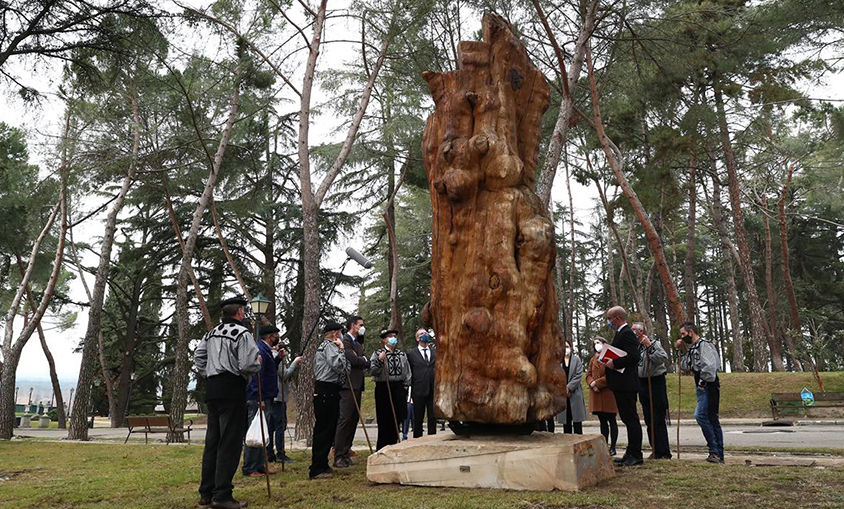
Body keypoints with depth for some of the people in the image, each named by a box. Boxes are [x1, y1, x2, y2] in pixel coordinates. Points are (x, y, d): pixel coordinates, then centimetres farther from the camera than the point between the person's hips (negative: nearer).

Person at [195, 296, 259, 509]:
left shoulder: (211, 334, 15)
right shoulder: (242, 334, -9)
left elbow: (198, 357, 13)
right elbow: (249, 365, -17)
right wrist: (257, 363, 4)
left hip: (212, 388, 8)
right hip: (232, 389, -8)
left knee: (212, 441, 14)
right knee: (230, 443, -4)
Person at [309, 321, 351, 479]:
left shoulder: (322, 346, 22)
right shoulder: (330, 346, -10)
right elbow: (338, 365, -22)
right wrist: (341, 349, -12)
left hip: (322, 391, 11)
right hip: (327, 392, -11)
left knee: (327, 429, 15)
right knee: (324, 430, -8)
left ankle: (322, 465, 22)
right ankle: (316, 470, -5)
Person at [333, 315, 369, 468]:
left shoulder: (357, 342, 23)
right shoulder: (345, 340, -9)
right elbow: (352, 359, -19)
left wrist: (364, 361, 2)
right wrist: (366, 362, -3)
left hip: (357, 385, 10)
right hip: (348, 385, -10)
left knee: (353, 419, 10)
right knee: (345, 419, -11)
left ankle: (345, 453, 16)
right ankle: (338, 457, -9)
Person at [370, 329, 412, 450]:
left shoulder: (402, 354, 12)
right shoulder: (377, 353, 0)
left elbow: (407, 373, 14)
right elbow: (373, 372, -7)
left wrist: (405, 388, 8)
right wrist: (379, 360, -20)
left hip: (398, 389, 4)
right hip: (383, 388, -4)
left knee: (396, 420, 7)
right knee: (384, 420, 0)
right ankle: (381, 449, 9)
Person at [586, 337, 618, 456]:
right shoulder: (593, 359, 16)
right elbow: (588, 374, 13)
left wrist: (597, 382, -14)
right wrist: (592, 383, -8)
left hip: (608, 393, -6)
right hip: (596, 394, 6)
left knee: (611, 421, 1)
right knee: (603, 421, 11)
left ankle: (613, 447, 6)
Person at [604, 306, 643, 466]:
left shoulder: (627, 333, -15)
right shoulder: (621, 333, 17)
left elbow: (634, 357, -25)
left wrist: (614, 363, -19)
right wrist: (610, 360, 10)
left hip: (626, 385, -11)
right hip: (621, 385, 11)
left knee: (631, 419, -5)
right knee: (628, 418, 14)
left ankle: (636, 456, 1)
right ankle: (631, 454, 21)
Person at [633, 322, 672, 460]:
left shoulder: (654, 343, -10)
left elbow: (663, 358, -25)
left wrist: (649, 346, -25)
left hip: (656, 382, -7)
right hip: (642, 383, 7)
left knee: (658, 420, -6)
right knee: (649, 420, 11)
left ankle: (664, 452, 0)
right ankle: (655, 450, 20)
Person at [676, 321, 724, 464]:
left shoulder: (704, 344, -11)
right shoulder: (693, 348, 19)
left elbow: (710, 365, -22)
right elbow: (684, 366, 23)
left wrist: (703, 382, -17)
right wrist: (680, 351, 14)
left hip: (709, 387, -10)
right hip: (701, 388, 10)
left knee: (700, 415, -20)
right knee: (712, 420, 11)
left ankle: (714, 450, -15)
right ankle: (719, 455, 17)